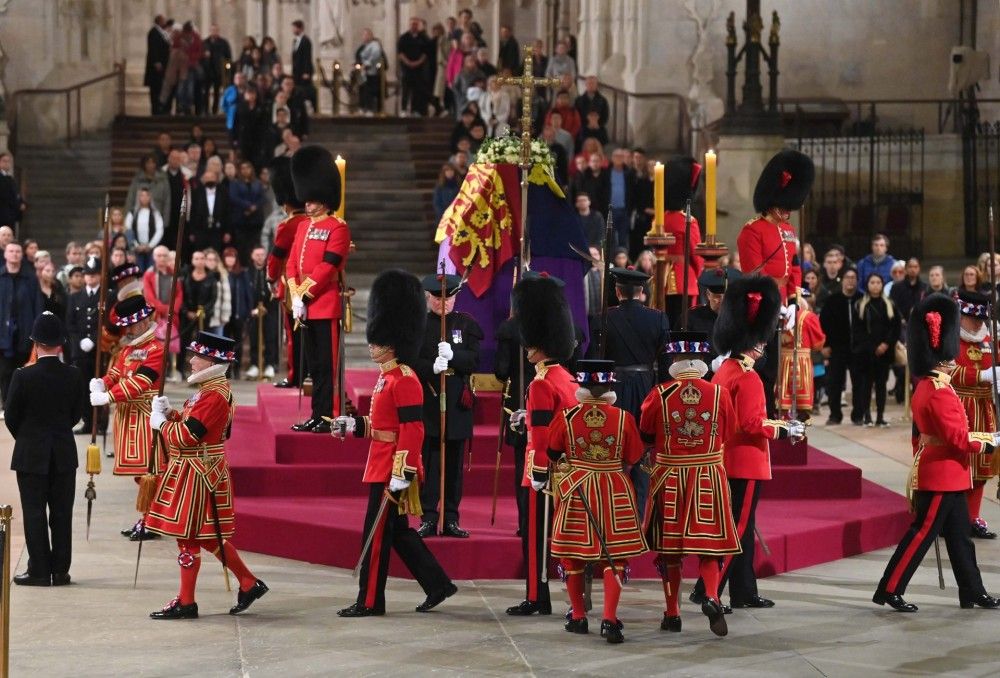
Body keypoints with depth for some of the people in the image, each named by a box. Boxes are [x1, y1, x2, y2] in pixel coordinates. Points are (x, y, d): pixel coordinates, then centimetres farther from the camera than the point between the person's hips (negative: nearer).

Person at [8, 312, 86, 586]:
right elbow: (78, 413, 5)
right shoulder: (74, 376, -6)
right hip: (65, 454, 3)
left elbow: (10, 417, -6)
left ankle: (39, 571, 4)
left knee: (34, 513, 4)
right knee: (61, 513, 8)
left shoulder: (23, 376, -14)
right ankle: (60, 570, 11)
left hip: (31, 455, -3)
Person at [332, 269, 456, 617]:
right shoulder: (388, 377, 14)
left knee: (377, 532, -3)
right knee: (398, 530, 14)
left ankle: (369, 601, 4)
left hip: (391, 469, -10)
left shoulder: (404, 380, -16)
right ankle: (438, 585, 19)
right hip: (382, 465, 10)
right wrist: (353, 425, 12)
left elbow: (412, 429, -21)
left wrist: (402, 473, -24)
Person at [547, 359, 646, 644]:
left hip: (575, 490, 1)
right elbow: (635, 458, 1)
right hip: (615, 492, -1)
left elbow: (552, 453, 5)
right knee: (614, 556, 3)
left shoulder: (565, 417, -8)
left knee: (573, 555, 14)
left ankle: (578, 617, 21)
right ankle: (610, 619, -9)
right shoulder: (624, 418, -8)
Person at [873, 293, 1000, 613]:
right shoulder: (940, 392, -20)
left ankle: (973, 592, 19)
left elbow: (920, 432, 18)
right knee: (923, 532, -5)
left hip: (947, 477, 10)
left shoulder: (925, 387, 11)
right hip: (943, 475, -10)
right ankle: (889, 590, -2)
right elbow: (956, 437, -22)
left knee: (959, 535, 13)